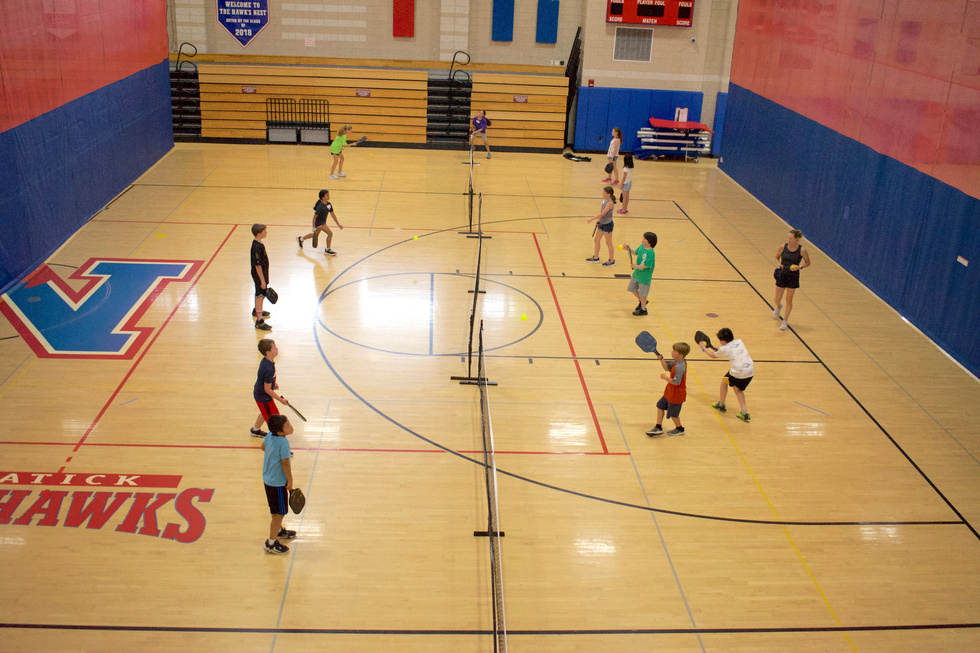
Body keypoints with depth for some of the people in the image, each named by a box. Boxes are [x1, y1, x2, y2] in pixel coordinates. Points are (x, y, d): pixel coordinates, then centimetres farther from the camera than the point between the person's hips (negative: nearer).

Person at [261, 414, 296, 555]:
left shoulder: (270, 435, -4)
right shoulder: (283, 442, -28)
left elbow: (263, 446, 17)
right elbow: (285, 464, -23)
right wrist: (290, 481, -11)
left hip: (268, 479, 9)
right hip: (278, 483, -9)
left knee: (277, 511, 29)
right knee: (279, 513, 4)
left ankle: (279, 531, 48)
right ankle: (271, 544, 14)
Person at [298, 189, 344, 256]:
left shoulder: (329, 204, -2)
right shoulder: (320, 206, -25)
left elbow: (332, 214, 6)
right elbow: (315, 216, -20)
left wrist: (338, 224, 5)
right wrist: (314, 228, -20)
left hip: (323, 222, 9)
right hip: (318, 222, -9)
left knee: (315, 234, 27)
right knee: (330, 233, -15)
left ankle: (301, 239, 48)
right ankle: (327, 250, -1)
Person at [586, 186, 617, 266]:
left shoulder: (610, 203, -24)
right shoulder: (604, 200, 1)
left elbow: (602, 214, -26)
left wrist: (591, 219, -21)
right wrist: (598, 221, 14)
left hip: (607, 224, -9)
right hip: (602, 223, 9)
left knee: (608, 243, 3)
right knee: (597, 240, 17)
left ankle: (612, 261, 16)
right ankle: (595, 258, 32)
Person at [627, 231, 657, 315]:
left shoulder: (650, 253, -26)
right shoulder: (641, 246, -1)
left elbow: (646, 265, -29)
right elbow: (635, 252, 17)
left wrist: (636, 266, -24)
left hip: (644, 275, -9)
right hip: (637, 273, 9)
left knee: (642, 293, 5)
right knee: (632, 288, 20)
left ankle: (643, 309, 23)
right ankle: (641, 301, 42)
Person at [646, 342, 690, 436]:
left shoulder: (679, 367, -32)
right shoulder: (676, 362, -1)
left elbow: (676, 382, -32)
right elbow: (667, 368, 13)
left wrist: (665, 377, -20)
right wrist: (661, 358, -1)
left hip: (676, 395, -10)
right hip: (670, 393, 10)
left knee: (673, 413, 11)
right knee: (660, 405, 15)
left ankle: (679, 429, 36)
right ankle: (658, 428, 24)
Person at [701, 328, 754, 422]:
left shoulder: (724, 349, -1)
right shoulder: (739, 342, 13)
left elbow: (714, 356, 20)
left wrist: (703, 348, 34)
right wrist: (717, 349, 39)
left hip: (738, 371, -5)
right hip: (751, 370, 5)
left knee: (724, 381, 24)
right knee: (737, 389, 25)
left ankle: (721, 405, 39)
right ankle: (745, 413, 16)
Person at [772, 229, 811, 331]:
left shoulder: (802, 250, -13)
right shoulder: (783, 247, -9)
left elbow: (807, 263, 0)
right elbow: (777, 257, 8)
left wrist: (799, 267, -19)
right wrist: (778, 264, -13)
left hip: (793, 277, -2)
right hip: (781, 275, 2)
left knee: (789, 300, 3)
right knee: (777, 299, 9)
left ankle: (785, 321, 18)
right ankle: (778, 307, 47)